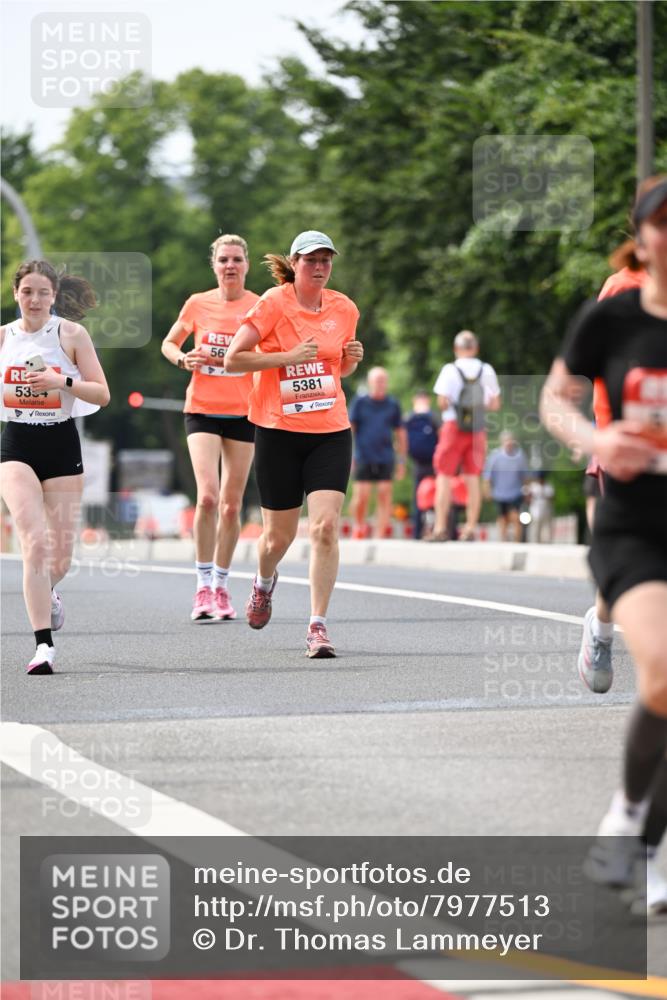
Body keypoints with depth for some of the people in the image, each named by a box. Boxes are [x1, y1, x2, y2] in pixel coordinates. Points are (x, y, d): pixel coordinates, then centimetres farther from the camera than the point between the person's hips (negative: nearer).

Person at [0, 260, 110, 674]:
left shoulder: (72, 334, -3)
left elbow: (102, 394, -7)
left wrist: (62, 381, -21)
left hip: (62, 445, 0)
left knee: (61, 555, 6)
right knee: (35, 543, -18)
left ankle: (48, 591, 43)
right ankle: (44, 644, -17)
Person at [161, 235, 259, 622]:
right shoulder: (198, 304, 2)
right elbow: (169, 343, 15)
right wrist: (183, 359, -7)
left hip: (243, 413, 1)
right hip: (203, 410, -1)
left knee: (231, 505, 4)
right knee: (207, 496, -17)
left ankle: (222, 586, 18)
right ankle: (203, 587, -9)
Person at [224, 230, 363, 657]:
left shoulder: (344, 308, 7)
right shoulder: (274, 303, -7)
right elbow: (233, 358, -10)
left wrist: (353, 359, -1)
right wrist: (290, 356, -18)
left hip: (331, 432, 2)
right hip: (279, 432, -2)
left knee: (326, 526, -14)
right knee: (279, 534, 8)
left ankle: (318, 625, -9)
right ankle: (265, 581, 44)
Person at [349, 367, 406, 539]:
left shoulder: (392, 405, 8)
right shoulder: (359, 402, 3)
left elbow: (400, 433, 14)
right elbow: (349, 428, 4)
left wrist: (401, 460, 13)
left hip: (385, 459, 1)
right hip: (364, 458, -1)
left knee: (384, 495, -7)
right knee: (361, 496, -5)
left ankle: (381, 534, -4)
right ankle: (359, 526, 21)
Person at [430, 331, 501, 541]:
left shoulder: (451, 370, -6)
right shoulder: (486, 371, 5)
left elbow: (442, 401, -14)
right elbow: (495, 404, 6)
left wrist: (445, 405, 8)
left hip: (453, 426, -3)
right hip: (477, 429, 3)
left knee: (444, 476, 0)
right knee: (472, 478, 6)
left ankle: (440, 528, -7)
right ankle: (470, 529, 4)